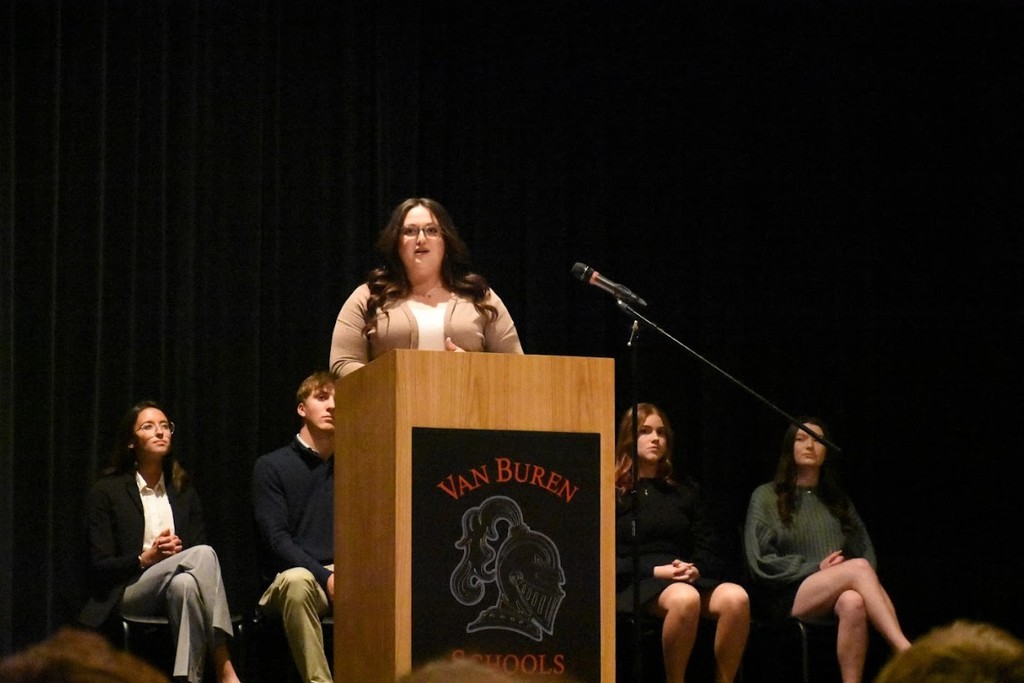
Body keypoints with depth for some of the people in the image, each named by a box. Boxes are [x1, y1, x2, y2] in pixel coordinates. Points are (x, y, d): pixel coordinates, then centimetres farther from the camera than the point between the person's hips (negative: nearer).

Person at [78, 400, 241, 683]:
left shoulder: (184, 493, 18)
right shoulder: (106, 492, 5)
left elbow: (198, 558, 14)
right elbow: (99, 567, -1)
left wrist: (177, 553, -10)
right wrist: (147, 559, -17)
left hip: (175, 594, 3)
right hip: (128, 594, -3)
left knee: (185, 583, -39)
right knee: (204, 554, -33)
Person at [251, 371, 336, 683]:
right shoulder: (271, 466, 4)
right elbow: (277, 539, -6)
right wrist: (325, 576, -19)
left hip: (347, 577, 2)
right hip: (287, 581, -2)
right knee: (297, 580, -40)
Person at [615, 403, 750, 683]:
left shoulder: (684, 490, 24)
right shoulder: (612, 493, 10)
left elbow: (708, 552, 19)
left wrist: (695, 569, -5)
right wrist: (656, 571, -12)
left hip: (689, 580, 4)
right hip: (634, 586, -4)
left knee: (736, 596, -30)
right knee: (684, 598, -40)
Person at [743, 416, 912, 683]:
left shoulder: (838, 501, 24)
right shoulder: (766, 497, 10)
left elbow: (866, 553, 19)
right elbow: (760, 563, 0)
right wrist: (816, 569, -7)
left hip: (836, 596, 3)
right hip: (789, 599, -3)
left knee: (853, 603, -36)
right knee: (858, 567, -31)